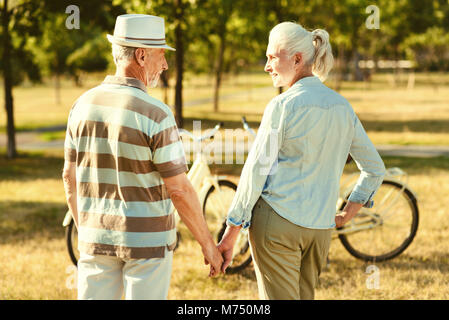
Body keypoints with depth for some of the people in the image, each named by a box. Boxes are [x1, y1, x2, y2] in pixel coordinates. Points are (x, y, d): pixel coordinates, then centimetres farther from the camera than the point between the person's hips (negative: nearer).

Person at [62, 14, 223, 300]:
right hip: (147, 241, -5)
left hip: (97, 238, 5)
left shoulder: (83, 105, 0)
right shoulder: (155, 114, -17)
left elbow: (70, 179, 7)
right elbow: (179, 190, -16)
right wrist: (208, 245, -5)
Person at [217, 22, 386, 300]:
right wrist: (347, 214, 18)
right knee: (305, 296, 18)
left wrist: (231, 234, -7)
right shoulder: (342, 107, 8)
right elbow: (375, 168, 14)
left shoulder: (284, 106, -11)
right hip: (320, 227, 6)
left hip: (277, 223, -6)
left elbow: (256, 172, -11)